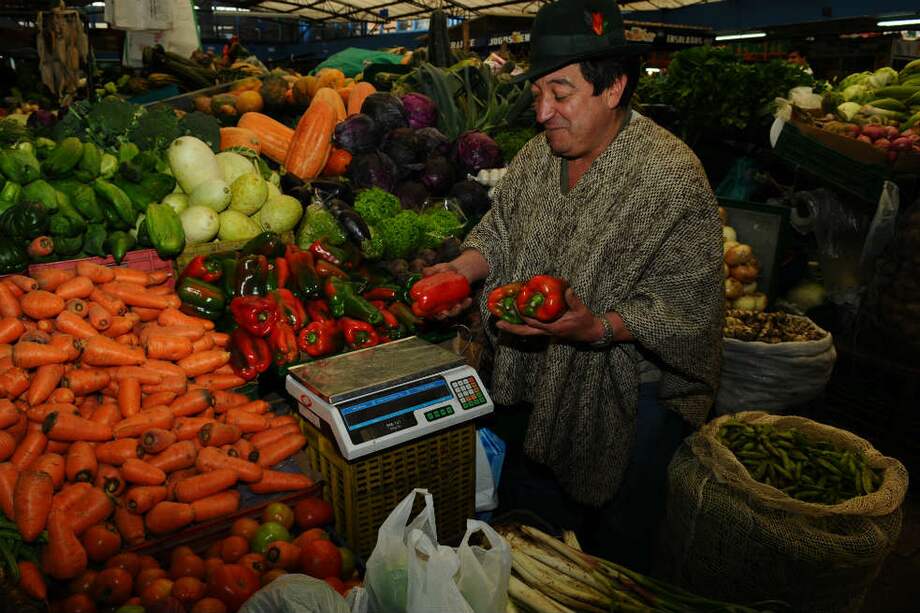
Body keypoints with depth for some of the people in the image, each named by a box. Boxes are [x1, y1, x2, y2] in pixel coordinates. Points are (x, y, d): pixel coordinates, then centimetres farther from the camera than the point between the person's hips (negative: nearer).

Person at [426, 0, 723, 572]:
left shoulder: (672, 176, -22)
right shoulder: (539, 156, -2)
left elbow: (686, 305, -21)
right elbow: (500, 233, 9)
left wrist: (599, 329, -34)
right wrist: (462, 268, -11)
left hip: (630, 388, -6)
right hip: (536, 375, 6)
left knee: (617, 536, 15)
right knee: (531, 507, 26)